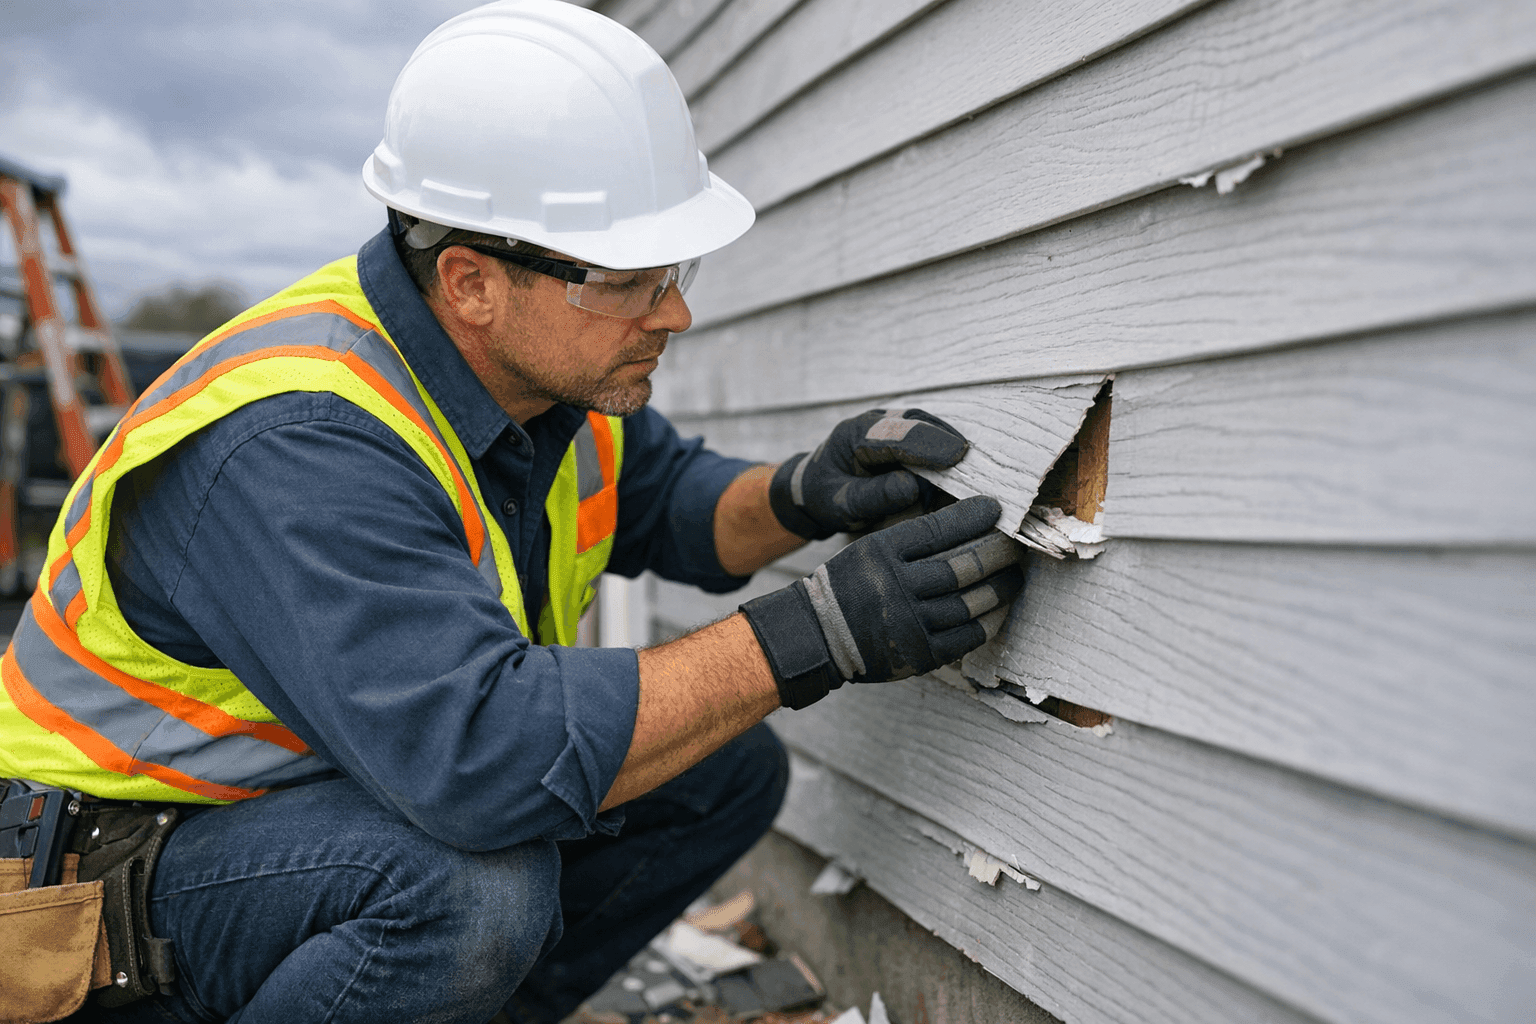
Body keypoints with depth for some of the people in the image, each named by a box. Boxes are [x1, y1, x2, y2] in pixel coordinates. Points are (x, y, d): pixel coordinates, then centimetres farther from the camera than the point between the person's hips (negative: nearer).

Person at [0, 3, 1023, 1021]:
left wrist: (800, 499, -16)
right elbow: (481, 748, -42)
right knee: (469, 885, -37)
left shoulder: (545, 353, -6)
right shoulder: (294, 444, -33)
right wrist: (817, 631, -38)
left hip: (368, 793, 8)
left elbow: (662, 501, 7)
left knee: (729, 768, -1)